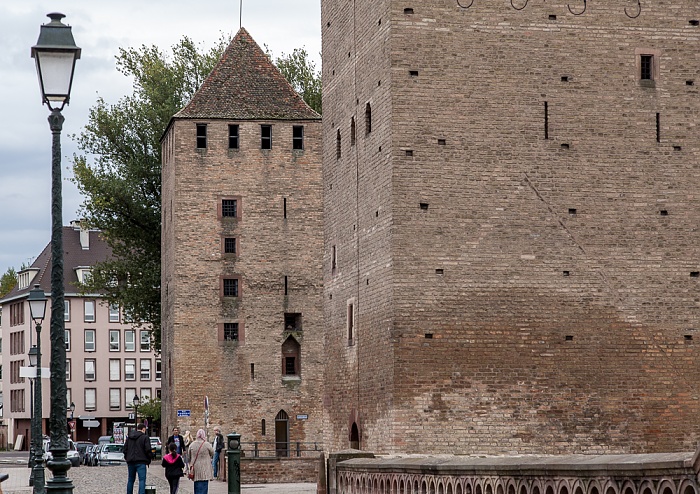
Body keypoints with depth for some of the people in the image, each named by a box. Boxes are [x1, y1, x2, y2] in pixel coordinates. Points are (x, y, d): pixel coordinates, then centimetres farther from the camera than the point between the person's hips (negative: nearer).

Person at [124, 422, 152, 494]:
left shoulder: (129, 437, 13)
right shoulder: (145, 437, -6)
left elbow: (125, 449, 14)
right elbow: (148, 450, -9)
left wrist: (126, 458, 22)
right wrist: (148, 461, 2)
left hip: (130, 461, 6)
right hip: (141, 462, -6)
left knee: (131, 480, 17)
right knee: (142, 479, -9)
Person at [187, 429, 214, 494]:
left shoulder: (192, 445, 0)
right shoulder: (207, 444, -12)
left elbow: (189, 456, 9)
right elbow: (212, 454, 2)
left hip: (195, 469, 4)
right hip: (204, 470, -4)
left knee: (196, 486, 13)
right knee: (203, 486, -2)